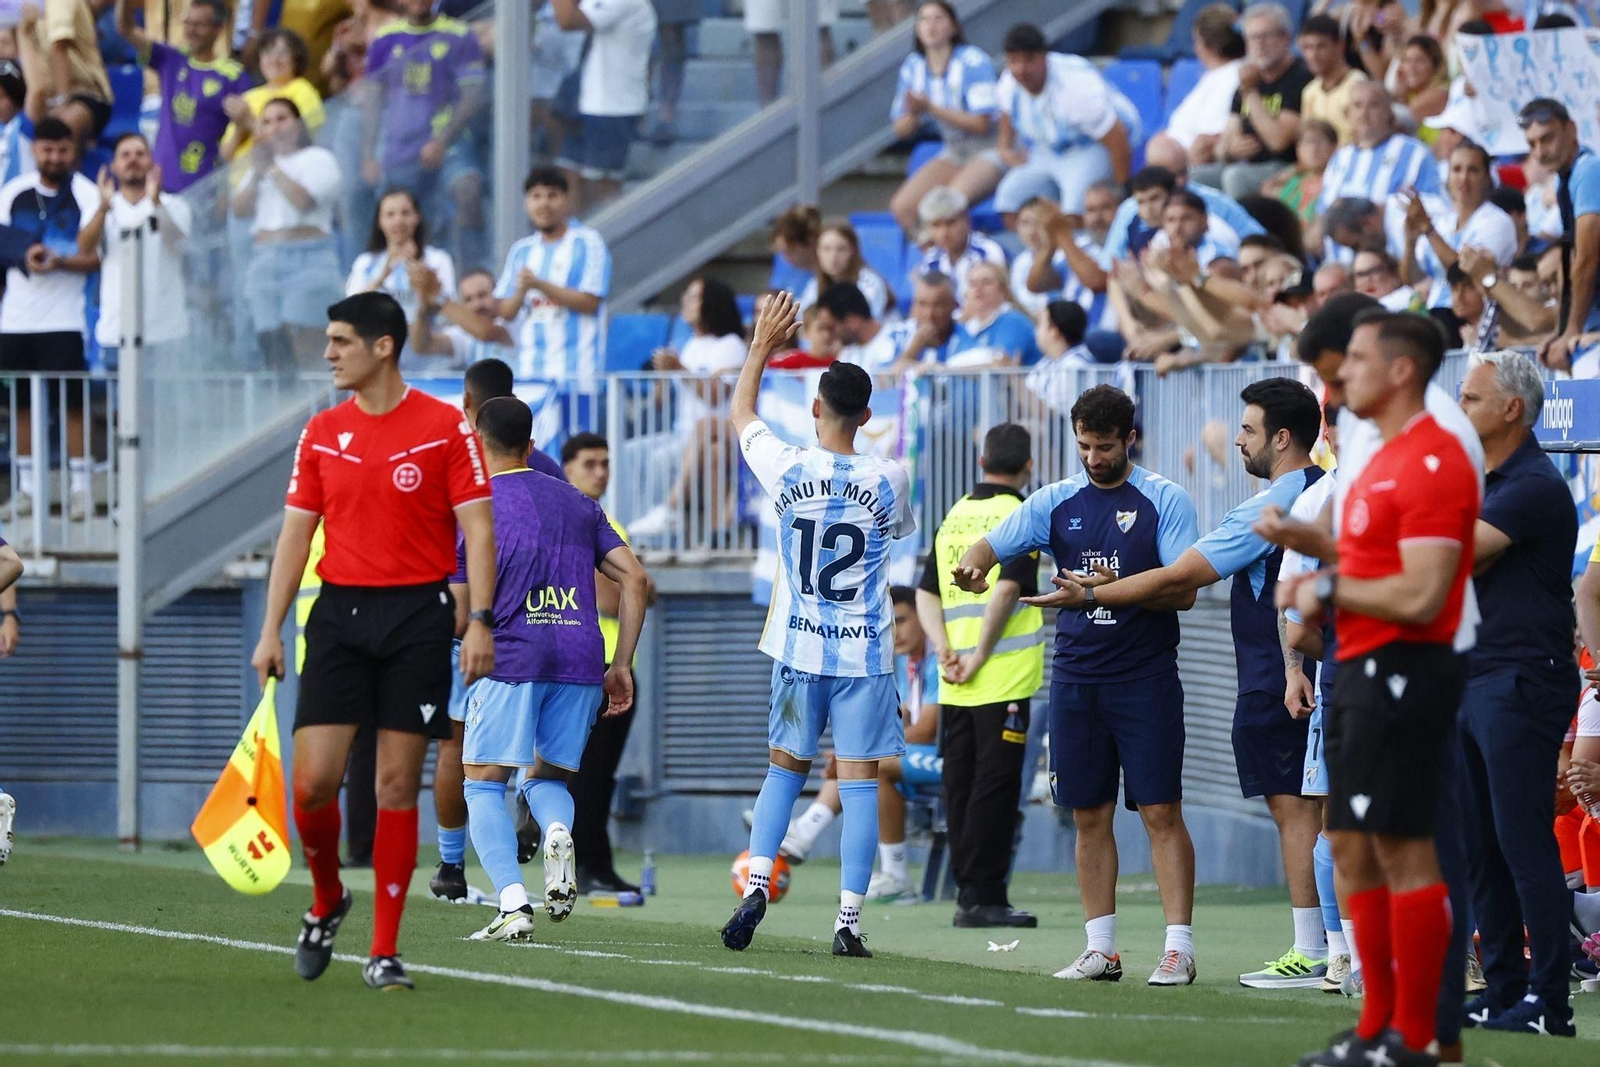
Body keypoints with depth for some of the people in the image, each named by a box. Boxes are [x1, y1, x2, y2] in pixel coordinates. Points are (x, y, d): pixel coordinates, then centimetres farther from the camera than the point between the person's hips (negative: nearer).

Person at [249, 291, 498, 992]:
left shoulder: (445, 427, -2)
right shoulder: (321, 434, 8)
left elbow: (477, 530, -4)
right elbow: (296, 534, 11)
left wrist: (479, 621, -13)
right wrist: (271, 632, 5)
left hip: (417, 617, -3)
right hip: (339, 613, 3)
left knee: (397, 785, -3)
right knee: (313, 780, -7)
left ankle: (384, 953, 3)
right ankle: (326, 901, 21)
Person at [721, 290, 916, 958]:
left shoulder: (789, 470, -7)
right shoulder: (889, 480, -8)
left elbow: (741, 416, 13)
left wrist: (762, 346, 23)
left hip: (800, 650, 1)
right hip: (866, 653, -1)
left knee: (786, 768, 17)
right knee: (858, 782, 0)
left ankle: (756, 884, 1)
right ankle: (849, 920, -4)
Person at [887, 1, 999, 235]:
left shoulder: (972, 61, -14)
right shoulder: (913, 67, 4)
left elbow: (982, 123, -18)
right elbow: (902, 130, 8)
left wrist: (931, 108, -21)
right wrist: (914, 114, -16)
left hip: (987, 153, -7)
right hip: (953, 153, 7)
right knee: (901, 205, -13)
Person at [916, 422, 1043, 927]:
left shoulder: (954, 516, 13)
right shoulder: (1020, 516, -7)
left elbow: (926, 592, 10)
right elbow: (1007, 588, -18)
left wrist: (944, 649, 0)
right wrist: (979, 658, -13)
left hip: (956, 686, 6)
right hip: (1005, 678, -6)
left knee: (962, 786, 9)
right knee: (995, 786, -5)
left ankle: (969, 892, 12)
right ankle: (981, 895, -7)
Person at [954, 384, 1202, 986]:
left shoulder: (1165, 501, -2)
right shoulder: (1057, 502, 9)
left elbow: (1184, 591, -9)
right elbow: (992, 545, 2)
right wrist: (972, 565, -22)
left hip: (1146, 680, -4)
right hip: (1076, 677, 4)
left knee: (1160, 811, -8)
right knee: (1090, 817, 6)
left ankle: (1178, 949, -8)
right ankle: (1101, 950, 12)